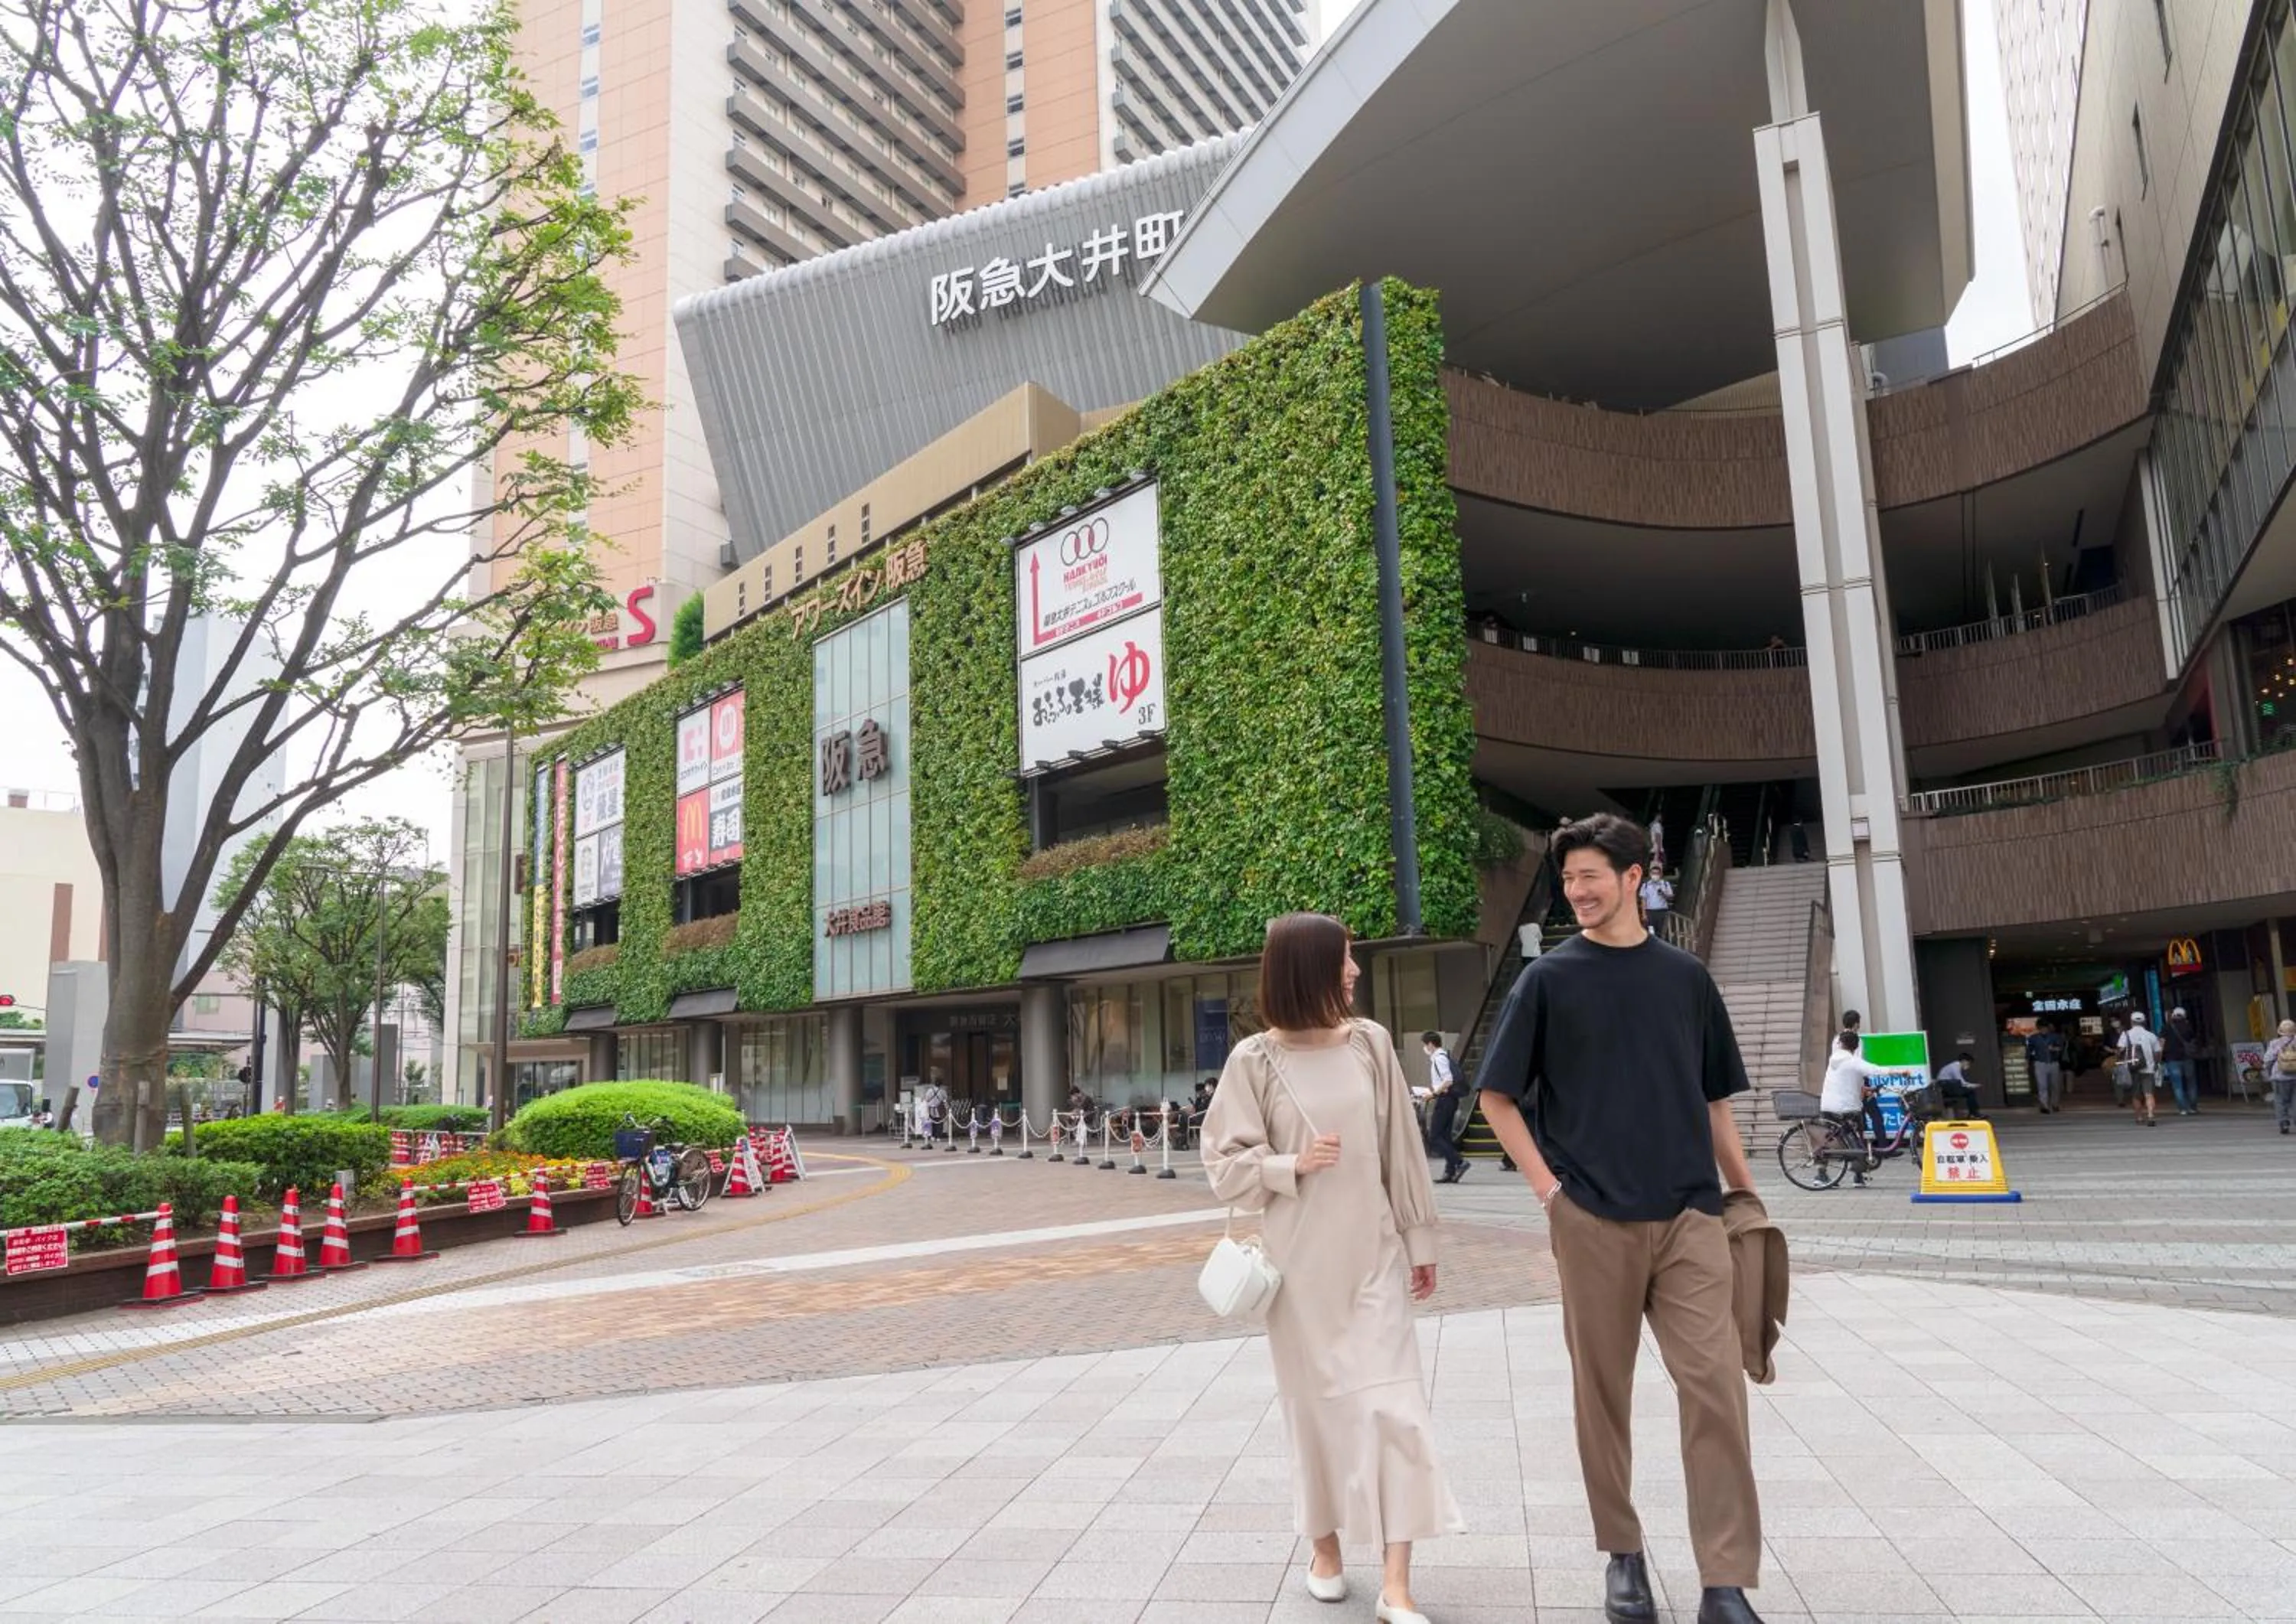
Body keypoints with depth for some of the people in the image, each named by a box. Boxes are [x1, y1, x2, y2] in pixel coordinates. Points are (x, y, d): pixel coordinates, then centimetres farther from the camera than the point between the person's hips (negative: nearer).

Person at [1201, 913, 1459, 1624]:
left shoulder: (1371, 1043, -1)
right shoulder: (1255, 1059, -8)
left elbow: (1402, 1148, 5)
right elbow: (1222, 1161, -3)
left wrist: (1420, 1240, 8)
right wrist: (1291, 1165, -19)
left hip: (1374, 1256, 1)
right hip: (1300, 1264, -1)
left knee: (1392, 1402, -4)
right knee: (1317, 1401, 10)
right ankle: (1325, 1546, 32)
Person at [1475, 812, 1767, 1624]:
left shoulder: (1685, 976, 8)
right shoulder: (1548, 978, 0)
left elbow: (1714, 1100, 15)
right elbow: (1498, 1098, 2)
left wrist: (1748, 1194, 11)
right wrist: (1547, 1187, -6)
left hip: (1689, 1216, 2)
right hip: (1593, 1220, -1)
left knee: (1716, 1386, -5)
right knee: (1602, 1392, 8)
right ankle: (1623, 1554, 26)